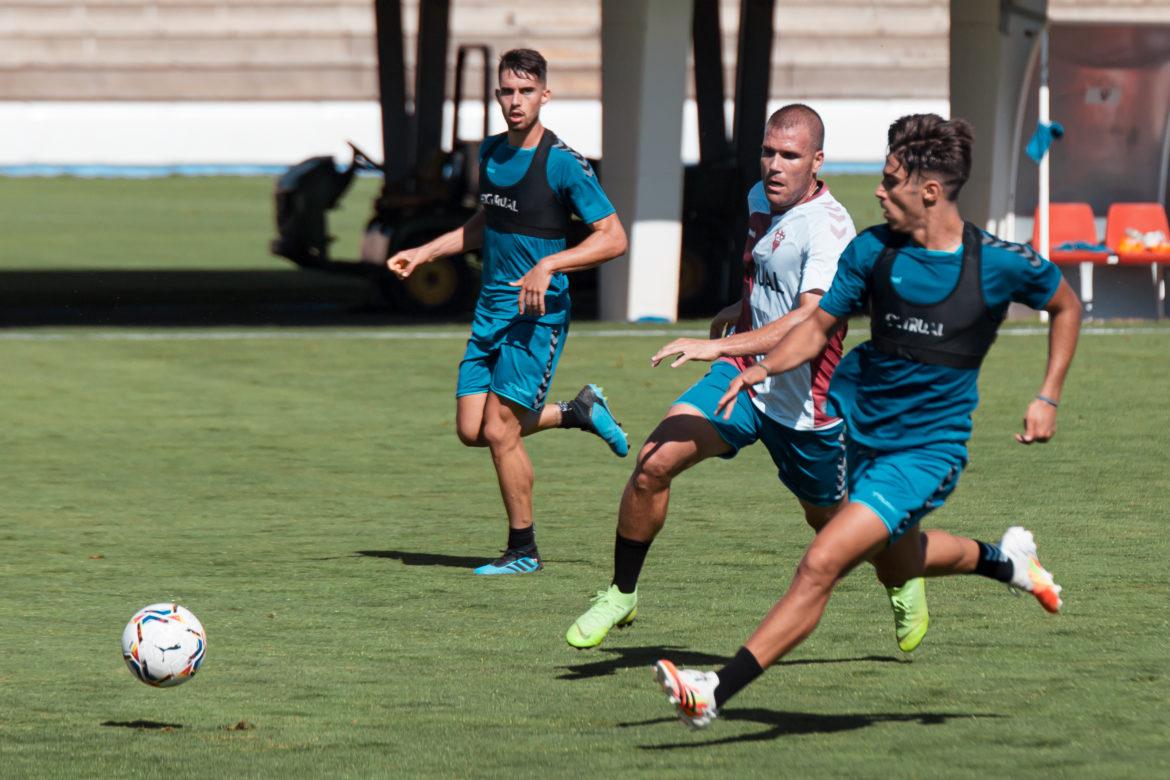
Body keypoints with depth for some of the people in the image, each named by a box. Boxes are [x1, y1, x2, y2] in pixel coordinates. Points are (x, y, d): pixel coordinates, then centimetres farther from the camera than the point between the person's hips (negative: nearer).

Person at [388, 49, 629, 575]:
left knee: (499, 431, -12)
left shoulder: (562, 164, -13)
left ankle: (523, 551, 4)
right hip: (491, 307, 8)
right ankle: (579, 412, 26)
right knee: (471, 429, 4)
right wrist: (423, 253, 21)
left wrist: (549, 265, -25)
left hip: (537, 314, -7)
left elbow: (613, 237, -15)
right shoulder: (491, 153, 9)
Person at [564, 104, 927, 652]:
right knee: (653, 463, -16)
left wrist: (721, 345, -43)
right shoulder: (760, 198, 3)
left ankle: (902, 582, 46)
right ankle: (621, 595, -2)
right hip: (741, 378, 5)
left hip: (805, 402, -5)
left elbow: (808, 320, -37)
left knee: (830, 520, 14)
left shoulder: (828, 228, -24)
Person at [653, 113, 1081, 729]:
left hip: (927, 450, -6)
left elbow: (1066, 307, 5)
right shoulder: (873, 250, -6)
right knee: (902, 557, 29)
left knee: (822, 563, -19)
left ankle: (716, 693, -18)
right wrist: (764, 366, -14)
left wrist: (1048, 399, 0)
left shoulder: (1000, 263, -14)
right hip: (861, 424, 6)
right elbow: (820, 325, 4)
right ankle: (1003, 560, 58)